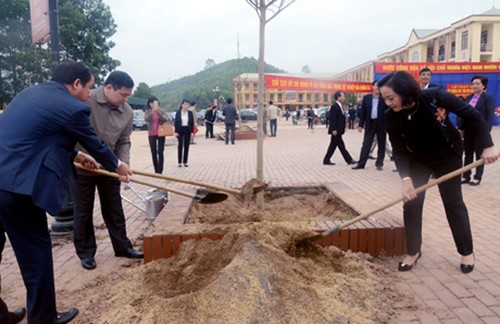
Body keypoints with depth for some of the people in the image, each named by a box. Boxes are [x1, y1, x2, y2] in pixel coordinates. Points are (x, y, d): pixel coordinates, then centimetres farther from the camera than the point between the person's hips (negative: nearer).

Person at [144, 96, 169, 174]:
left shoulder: (161, 111, 2)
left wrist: (158, 111, -24)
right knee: (153, 153, 5)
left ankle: (160, 171, -4)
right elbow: (146, 119, -16)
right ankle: (156, 170, 14)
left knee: (160, 152, -6)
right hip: (151, 134, 1)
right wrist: (152, 112, -31)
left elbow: (166, 119, -13)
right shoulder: (148, 111, 3)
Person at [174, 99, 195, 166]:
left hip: (188, 130, 2)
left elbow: (192, 123, 3)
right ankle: (179, 162, 7)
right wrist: (176, 131, -7)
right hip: (180, 130, -2)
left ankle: (185, 162, 12)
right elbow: (176, 122, -1)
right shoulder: (178, 112, -2)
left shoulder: (190, 113, 2)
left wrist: (192, 132, -2)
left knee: (186, 146, 4)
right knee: (180, 145, 1)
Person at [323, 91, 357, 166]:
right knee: (341, 146, -2)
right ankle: (349, 160, 5)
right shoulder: (334, 106, -15)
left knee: (333, 145, 12)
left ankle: (326, 160, 16)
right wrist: (334, 129, -25)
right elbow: (332, 119, -21)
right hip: (336, 131, -10)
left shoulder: (339, 106, 15)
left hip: (338, 130, 10)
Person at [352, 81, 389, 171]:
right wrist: (361, 125, -1)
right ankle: (361, 163, 4)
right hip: (370, 124, 1)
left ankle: (379, 163, 16)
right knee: (366, 145, 1)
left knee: (381, 145, 6)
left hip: (381, 125, -1)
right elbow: (362, 112, 6)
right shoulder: (366, 98, 6)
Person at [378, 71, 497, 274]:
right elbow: (398, 151, -19)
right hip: (417, 160, 2)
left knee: (453, 203, 5)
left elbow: (471, 115, -20)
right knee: (411, 204, -3)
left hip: (448, 156, -2)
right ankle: (413, 251, 15)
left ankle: (467, 252, 23)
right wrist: (406, 179, -31)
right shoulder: (392, 117, -23)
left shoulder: (434, 97, -30)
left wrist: (487, 146, -25)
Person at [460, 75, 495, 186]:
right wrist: (461, 128, 7)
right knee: (468, 154, 9)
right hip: (468, 130, 5)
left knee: (479, 154, 4)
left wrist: (486, 131, -19)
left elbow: (490, 116, -11)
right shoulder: (469, 97, 12)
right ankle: (466, 176, 16)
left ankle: (477, 177, 12)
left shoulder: (488, 98, -5)